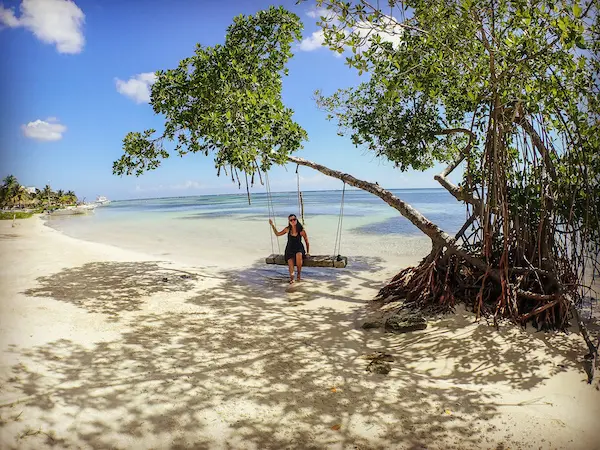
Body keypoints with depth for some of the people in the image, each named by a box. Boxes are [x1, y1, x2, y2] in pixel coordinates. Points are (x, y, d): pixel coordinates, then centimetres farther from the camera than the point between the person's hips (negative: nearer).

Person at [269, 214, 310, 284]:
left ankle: (299, 273, -14)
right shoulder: (288, 229, -1)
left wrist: (308, 252, -3)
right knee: (290, 265, -22)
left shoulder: (301, 230, -9)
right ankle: (291, 278, 6)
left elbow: (307, 242, 1)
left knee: (299, 256, -37)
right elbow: (277, 234, 12)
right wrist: (272, 225, 4)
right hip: (290, 249, 2)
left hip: (299, 248, -2)